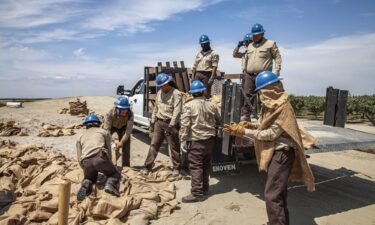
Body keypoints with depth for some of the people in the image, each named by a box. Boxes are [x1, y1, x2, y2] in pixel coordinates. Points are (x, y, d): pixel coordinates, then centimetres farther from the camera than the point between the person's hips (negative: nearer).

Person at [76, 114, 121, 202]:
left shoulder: (81, 137, 31)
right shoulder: (104, 132, 26)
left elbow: (79, 159, 24)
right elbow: (108, 151, 27)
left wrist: (86, 169, 38)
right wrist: (109, 166, 40)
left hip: (86, 161, 3)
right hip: (100, 158, -2)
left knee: (90, 178, 31)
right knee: (115, 174, 22)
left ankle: (86, 185, -2)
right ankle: (110, 185, -10)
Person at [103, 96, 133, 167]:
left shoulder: (130, 114, -33)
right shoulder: (111, 113, -36)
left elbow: (129, 130, -29)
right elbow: (107, 129, -27)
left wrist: (122, 141, -32)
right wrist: (115, 140, -35)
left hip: (123, 128, 2)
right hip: (113, 128, -1)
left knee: (126, 147, -7)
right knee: (114, 146, -20)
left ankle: (126, 166, 6)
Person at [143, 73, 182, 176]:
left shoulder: (176, 94, -12)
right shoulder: (159, 93, 11)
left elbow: (177, 111, -18)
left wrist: (171, 126, -22)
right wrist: (152, 122, 13)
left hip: (170, 123, -6)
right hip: (159, 122, 6)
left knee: (174, 147, 5)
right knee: (154, 144, 5)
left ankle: (176, 168, 18)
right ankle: (147, 167, 12)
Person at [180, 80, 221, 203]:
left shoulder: (189, 105, -11)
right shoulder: (211, 105, 4)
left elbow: (185, 124, -16)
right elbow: (219, 119, 16)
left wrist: (183, 140, -10)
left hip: (196, 141, -6)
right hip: (210, 139, 6)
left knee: (195, 166, -1)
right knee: (206, 165, 18)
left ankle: (197, 193, 0)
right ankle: (204, 188, 30)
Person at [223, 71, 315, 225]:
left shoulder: (282, 107, -18)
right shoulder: (272, 104, 10)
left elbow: (271, 133, -21)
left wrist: (244, 131, -20)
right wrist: (251, 125, 0)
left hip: (281, 154, -10)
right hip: (275, 153, 10)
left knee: (271, 196, -9)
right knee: (278, 194, 20)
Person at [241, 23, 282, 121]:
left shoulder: (270, 44, 5)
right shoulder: (250, 46, 20)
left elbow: (277, 58, 3)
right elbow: (246, 59, 27)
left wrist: (276, 71, -6)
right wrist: (244, 70, 18)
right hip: (249, 75, 4)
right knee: (248, 95, -2)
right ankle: (245, 116, -1)